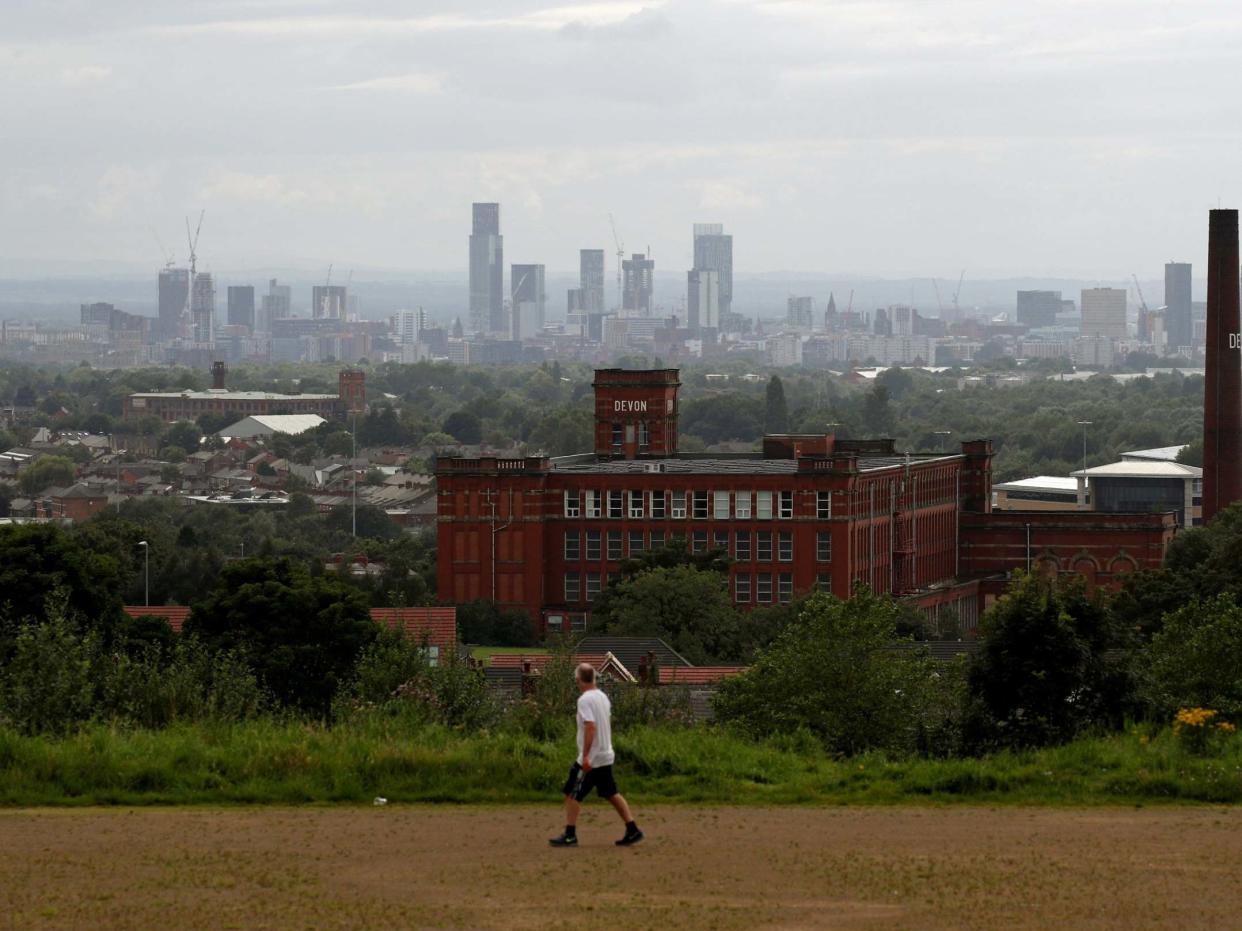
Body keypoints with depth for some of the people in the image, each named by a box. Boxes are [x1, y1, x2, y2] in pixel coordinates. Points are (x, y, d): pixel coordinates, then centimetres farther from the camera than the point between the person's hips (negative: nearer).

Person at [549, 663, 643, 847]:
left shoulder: (585, 700, -16)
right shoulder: (603, 697, 10)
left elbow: (591, 727, -25)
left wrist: (585, 756, -25)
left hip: (591, 758, -8)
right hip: (606, 755, 8)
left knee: (572, 794, -1)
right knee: (611, 794, 14)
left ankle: (569, 835, -1)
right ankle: (632, 830, 11)